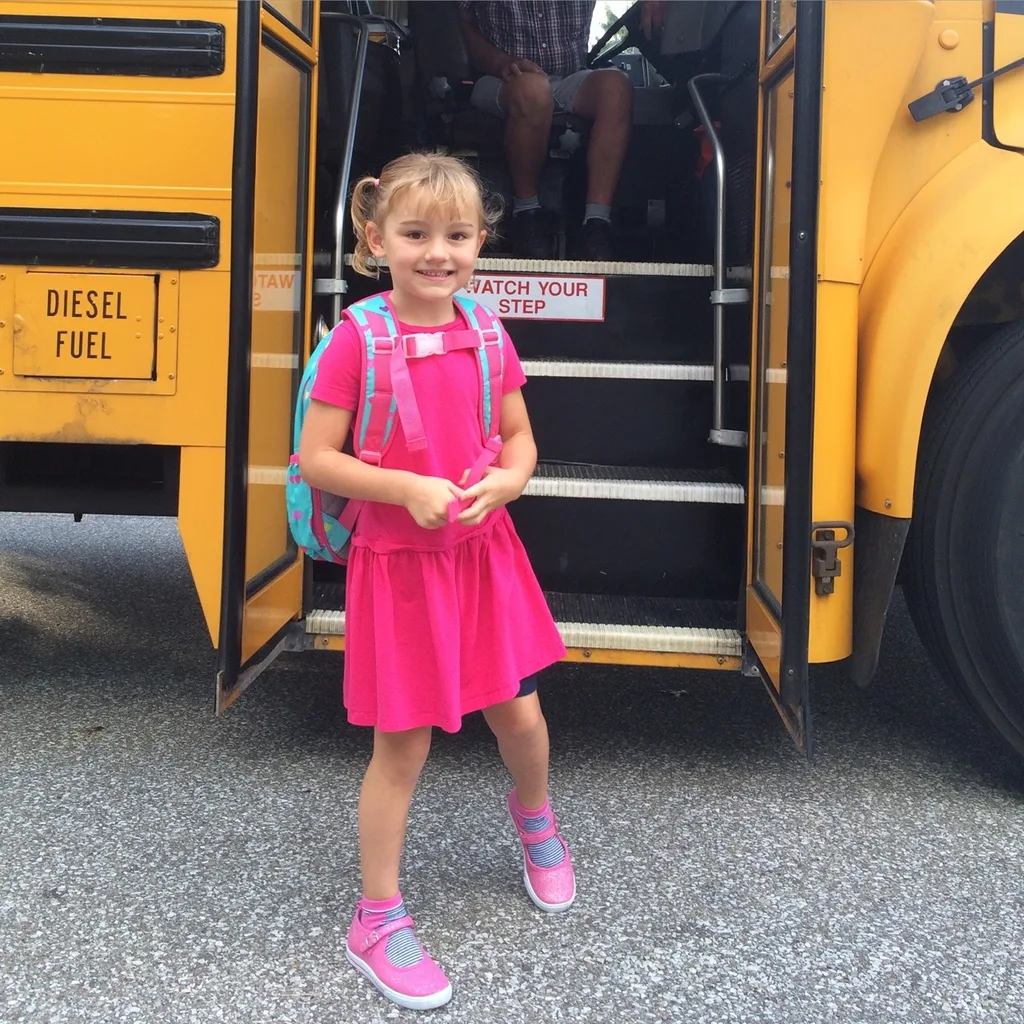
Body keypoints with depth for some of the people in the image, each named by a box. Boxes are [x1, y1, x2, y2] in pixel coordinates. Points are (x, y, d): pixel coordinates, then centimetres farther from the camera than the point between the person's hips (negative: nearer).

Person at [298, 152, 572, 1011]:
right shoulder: (358, 337, -13)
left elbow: (520, 438, 8)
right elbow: (315, 459, -12)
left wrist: (504, 482, -13)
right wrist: (407, 489, -23)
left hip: (485, 554, 4)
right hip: (398, 563, -4)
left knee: (519, 713, 15)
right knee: (403, 745, 4)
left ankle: (535, 819, 50)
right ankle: (378, 918, 24)